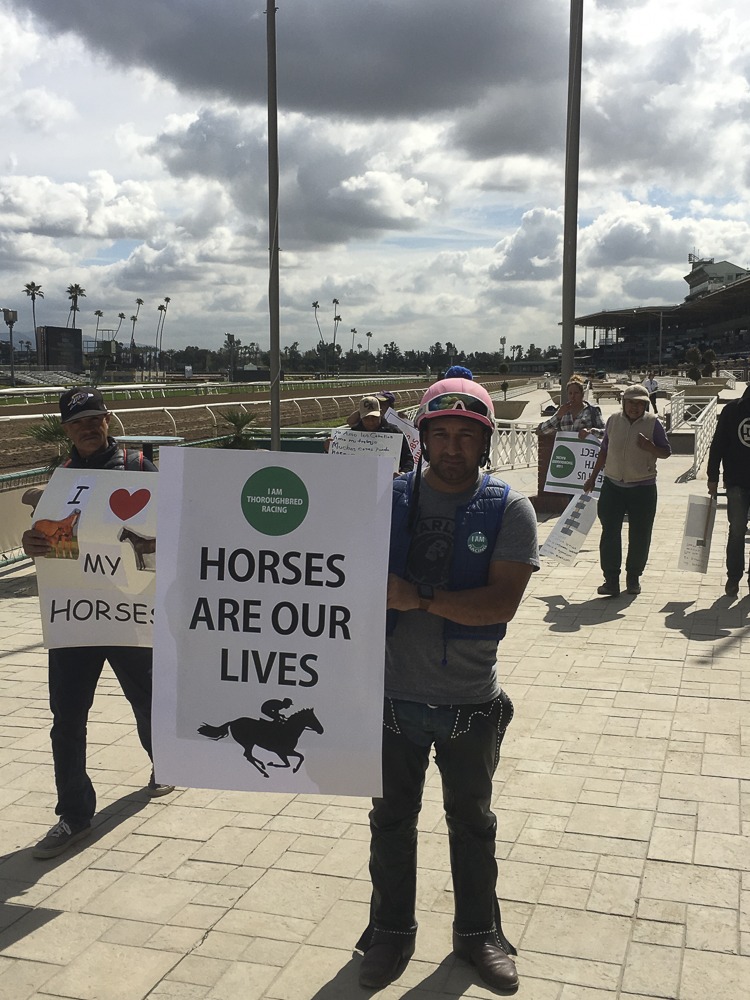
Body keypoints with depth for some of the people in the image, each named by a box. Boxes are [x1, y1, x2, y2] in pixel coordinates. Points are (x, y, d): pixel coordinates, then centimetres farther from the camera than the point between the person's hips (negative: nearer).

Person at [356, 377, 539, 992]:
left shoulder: (509, 511, -9)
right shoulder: (388, 500, -3)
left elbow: (502, 602, -19)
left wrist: (420, 597, -26)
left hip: (471, 702, -1)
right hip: (392, 694, 2)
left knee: (472, 822, 19)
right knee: (392, 818, 18)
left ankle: (478, 932, 41)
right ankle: (392, 931, 40)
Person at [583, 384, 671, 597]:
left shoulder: (652, 423, -4)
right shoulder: (613, 420, 5)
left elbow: (666, 452, -1)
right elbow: (604, 451, 15)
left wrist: (650, 447, -22)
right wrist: (593, 477, 17)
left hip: (643, 488, -2)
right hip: (613, 485, 2)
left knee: (640, 535, 5)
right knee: (610, 533, -3)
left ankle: (633, 578, 21)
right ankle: (611, 579, 3)